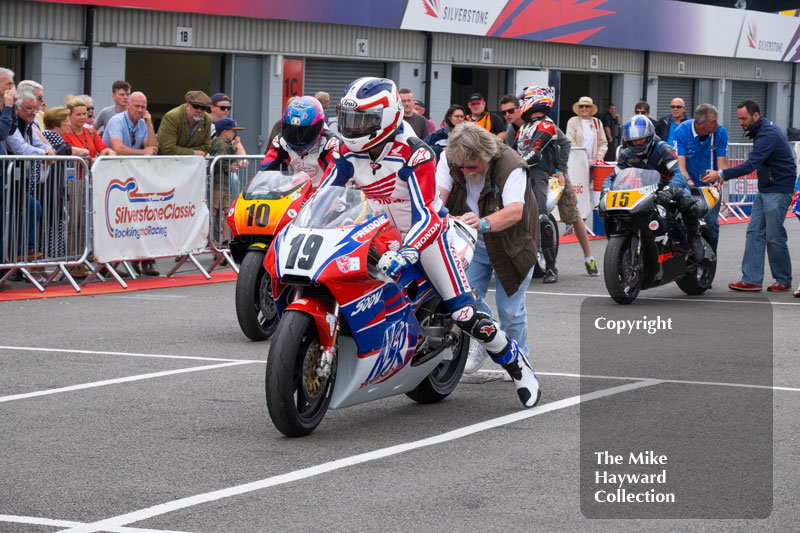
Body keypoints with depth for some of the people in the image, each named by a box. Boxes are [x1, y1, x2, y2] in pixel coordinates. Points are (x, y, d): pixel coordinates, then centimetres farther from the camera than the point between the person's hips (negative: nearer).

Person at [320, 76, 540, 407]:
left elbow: (425, 216, -34)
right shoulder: (347, 152, -8)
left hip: (426, 231, -6)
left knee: (465, 314, -12)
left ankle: (515, 362, 9)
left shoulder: (413, 154, -27)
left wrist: (405, 253, -50)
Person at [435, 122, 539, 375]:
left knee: (510, 309, 0)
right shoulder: (450, 160, -16)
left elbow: (515, 211, -43)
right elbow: (438, 193, -28)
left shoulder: (511, 166, -30)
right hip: (473, 243, 4)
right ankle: (482, 343, 22)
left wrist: (483, 223, -62)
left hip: (511, 244, -4)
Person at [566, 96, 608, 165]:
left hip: (593, 161, 3)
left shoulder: (597, 122, 16)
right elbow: (570, 143, -3)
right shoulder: (573, 122, 6)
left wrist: (600, 155, -2)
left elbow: (603, 142, 18)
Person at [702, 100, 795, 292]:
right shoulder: (763, 129, 10)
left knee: (774, 237, -4)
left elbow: (751, 165, -30)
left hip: (778, 190, -10)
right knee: (755, 233, 4)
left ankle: (784, 281, 9)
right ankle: (751, 279, 2)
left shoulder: (768, 135, -22)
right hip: (765, 189, 10)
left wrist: (721, 175, -32)